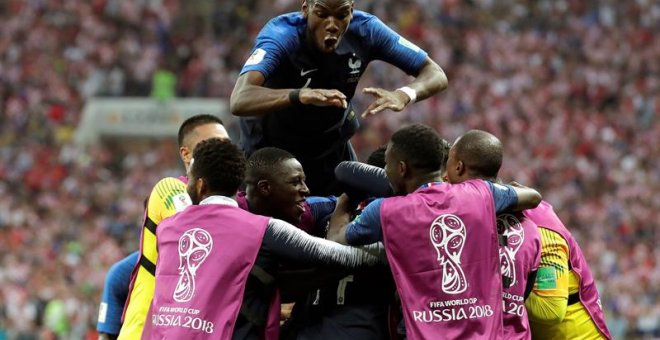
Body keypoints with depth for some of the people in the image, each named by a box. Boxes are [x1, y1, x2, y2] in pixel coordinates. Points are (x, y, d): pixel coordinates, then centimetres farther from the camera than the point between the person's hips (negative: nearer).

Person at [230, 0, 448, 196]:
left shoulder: (365, 31, -21)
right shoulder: (281, 35, -33)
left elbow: (435, 75, -19)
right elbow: (239, 101, -49)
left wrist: (404, 95, -43)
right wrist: (301, 96, -66)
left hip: (333, 148, 3)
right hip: (271, 150, -3)